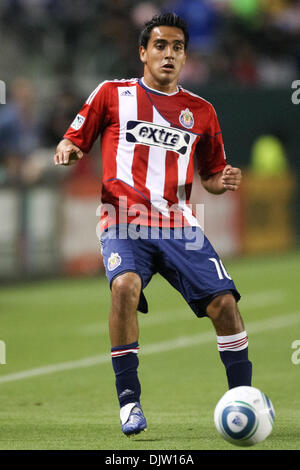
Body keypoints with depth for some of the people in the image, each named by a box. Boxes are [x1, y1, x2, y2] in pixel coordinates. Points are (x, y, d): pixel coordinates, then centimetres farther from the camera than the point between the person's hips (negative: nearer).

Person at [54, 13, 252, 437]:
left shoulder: (201, 111, 15)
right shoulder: (113, 94, 9)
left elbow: (210, 174, 23)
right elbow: (76, 140, 13)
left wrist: (224, 182, 1)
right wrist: (67, 150, -11)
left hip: (179, 223, 3)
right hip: (124, 220, -3)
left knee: (224, 301, -13)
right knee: (125, 286, -31)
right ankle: (129, 399, -20)